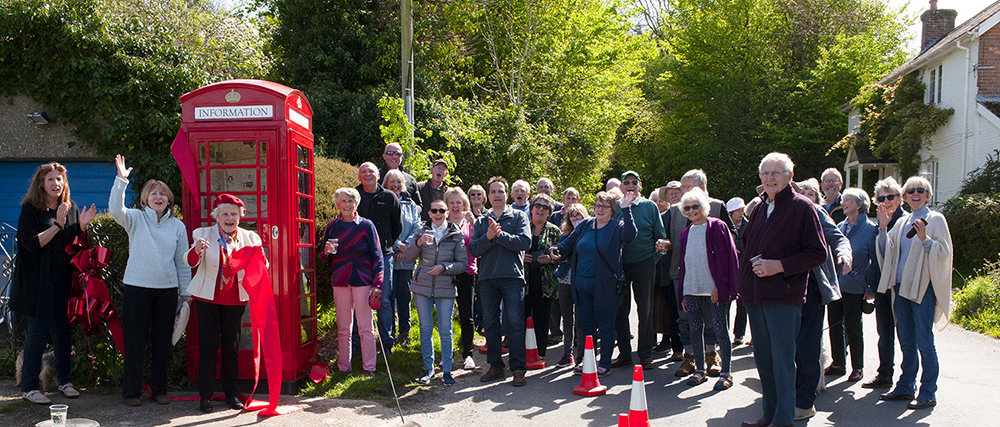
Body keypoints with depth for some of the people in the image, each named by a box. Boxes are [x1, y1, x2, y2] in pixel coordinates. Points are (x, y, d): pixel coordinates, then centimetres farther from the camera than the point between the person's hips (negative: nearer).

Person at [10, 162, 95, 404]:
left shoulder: (71, 208, 10)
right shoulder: (30, 209, -4)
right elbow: (30, 243, -15)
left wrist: (82, 227, -5)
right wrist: (57, 225, -20)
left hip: (63, 280, 5)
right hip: (37, 281, -4)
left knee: (63, 330, 8)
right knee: (39, 331, -3)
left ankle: (65, 381, 19)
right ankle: (29, 387, 6)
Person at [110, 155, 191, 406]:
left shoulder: (177, 226, 9)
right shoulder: (136, 219, 2)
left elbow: (183, 262, 11)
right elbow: (115, 210, -19)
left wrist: (186, 291, 9)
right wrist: (121, 180, -28)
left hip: (167, 289, 2)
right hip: (137, 287, -2)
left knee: (163, 342, 7)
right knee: (135, 342, 2)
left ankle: (159, 389, 19)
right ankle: (131, 391, 13)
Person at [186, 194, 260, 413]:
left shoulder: (249, 238, 5)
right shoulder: (203, 234, 1)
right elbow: (190, 262, -9)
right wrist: (197, 250, -32)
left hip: (235, 300, 1)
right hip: (207, 298, -1)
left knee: (231, 347, 7)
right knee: (208, 346, 0)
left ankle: (232, 394, 18)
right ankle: (205, 396, 8)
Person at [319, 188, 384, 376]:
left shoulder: (366, 226, -1)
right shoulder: (332, 226, 8)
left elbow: (377, 256, -1)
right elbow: (324, 259, 14)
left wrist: (377, 284, -9)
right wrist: (327, 252, -10)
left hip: (362, 280, -3)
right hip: (340, 281, 3)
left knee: (365, 328, -1)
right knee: (343, 328, 7)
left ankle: (369, 367, 7)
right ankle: (343, 366, 17)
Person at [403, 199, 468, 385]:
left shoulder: (456, 236, 1)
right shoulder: (421, 232, 5)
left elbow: (463, 264, -1)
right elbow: (408, 258, -1)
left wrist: (443, 267, -15)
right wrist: (418, 243, -18)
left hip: (445, 288, -2)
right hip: (422, 287, 2)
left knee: (445, 330, 0)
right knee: (425, 329, 7)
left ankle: (447, 371, 9)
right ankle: (429, 369, 18)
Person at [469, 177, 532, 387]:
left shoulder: (519, 216, 6)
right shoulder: (481, 222, 15)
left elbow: (525, 242, -9)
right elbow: (473, 249, 3)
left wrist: (501, 235, -15)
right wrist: (488, 237, -13)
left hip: (513, 277, -4)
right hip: (487, 278, 4)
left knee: (515, 323, -6)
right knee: (490, 323, 8)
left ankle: (518, 369, -2)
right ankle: (495, 367, 17)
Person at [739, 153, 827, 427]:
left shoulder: (802, 207, -6)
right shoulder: (759, 208, 15)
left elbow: (818, 253, -9)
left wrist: (779, 266, -17)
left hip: (784, 297, -7)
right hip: (755, 296, 7)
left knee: (782, 360, -3)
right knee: (762, 358, 13)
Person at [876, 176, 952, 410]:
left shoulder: (935, 219, -1)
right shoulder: (903, 222, 16)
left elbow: (944, 252, -9)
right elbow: (888, 252, 14)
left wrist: (924, 239, -24)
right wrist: (883, 227, 4)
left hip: (923, 287, -6)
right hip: (901, 286, 6)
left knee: (924, 342, -5)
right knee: (906, 342, 12)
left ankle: (928, 393, 1)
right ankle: (906, 387, 21)